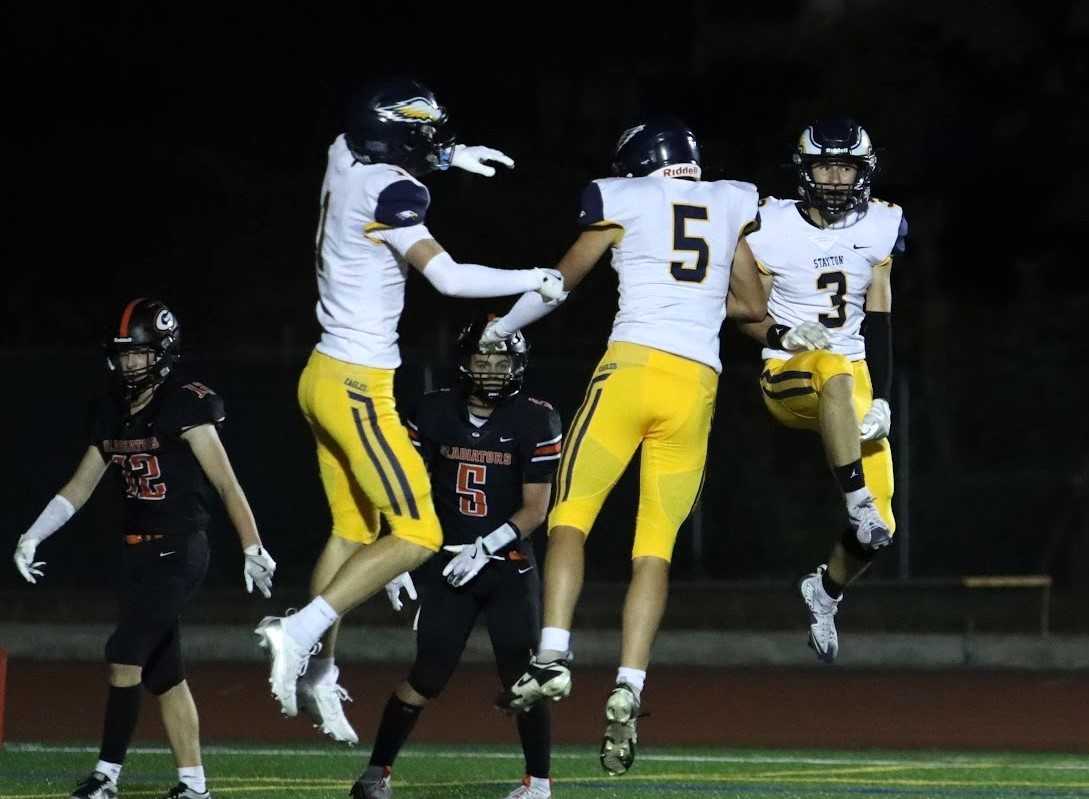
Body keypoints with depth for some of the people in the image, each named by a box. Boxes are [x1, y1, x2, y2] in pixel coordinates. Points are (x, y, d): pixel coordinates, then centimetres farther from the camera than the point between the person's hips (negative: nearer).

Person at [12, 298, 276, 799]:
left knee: (125, 654, -15)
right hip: (138, 553, 8)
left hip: (179, 551, -8)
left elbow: (226, 484, -12)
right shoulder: (111, 415, 10)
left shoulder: (185, 407, -11)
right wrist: (32, 537, 8)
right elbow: (80, 487, 16)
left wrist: (253, 549, -14)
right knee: (164, 675, 9)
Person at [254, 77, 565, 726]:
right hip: (357, 386, -9)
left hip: (325, 377, 9)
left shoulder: (346, 162, 5)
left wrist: (449, 158, 27)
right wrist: (536, 279, -15)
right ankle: (301, 632, -13)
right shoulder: (389, 192, -19)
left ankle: (316, 672, 17)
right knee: (416, 534, -7)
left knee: (352, 531, 17)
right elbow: (448, 277, -25)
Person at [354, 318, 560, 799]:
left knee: (521, 677, -5)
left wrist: (486, 548, -18)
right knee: (427, 676, -6)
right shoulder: (436, 413, 0)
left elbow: (536, 509, -8)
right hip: (447, 563, 1)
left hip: (508, 566, -1)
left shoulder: (534, 421, -7)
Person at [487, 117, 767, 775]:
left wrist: (500, 328, 36)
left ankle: (554, 654, -16)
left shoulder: (623, 202, 8)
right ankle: (628, 690, -10)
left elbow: (560, 281, 20)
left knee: (572, 515, 3)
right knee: (655, 548, 4)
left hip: (632, 368, -3)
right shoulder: (731, 207, 17)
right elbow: (755, 306, 24)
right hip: (697, 385, 3)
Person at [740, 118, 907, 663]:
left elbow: (878, 323, 4)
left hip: (855, 376, 4)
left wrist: (882, 400, -4)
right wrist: (781, 336, -20)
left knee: (880, 526, -5)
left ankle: (826, 591, 24)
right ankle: (858, 505, -40)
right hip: (788, 374, -4)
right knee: (837, 374, -43)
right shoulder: (773, 228, -7)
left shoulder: (878, 229, 3)